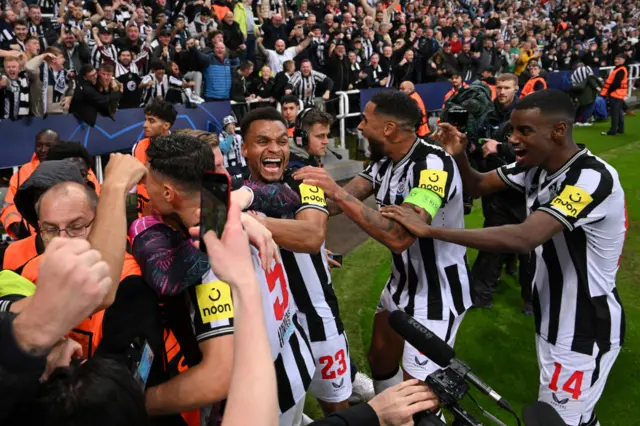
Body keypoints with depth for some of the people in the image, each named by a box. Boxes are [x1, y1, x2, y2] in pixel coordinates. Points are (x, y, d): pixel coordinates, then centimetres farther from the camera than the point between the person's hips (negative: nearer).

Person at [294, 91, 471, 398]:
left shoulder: (433, 165, -28)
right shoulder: (384, 160, -1)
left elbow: (399, 237, -38)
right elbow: (344, 200, -9)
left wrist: (338, 193, -39)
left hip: (436, 293, -8)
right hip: (402, 281, 8)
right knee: (379, 358, 24)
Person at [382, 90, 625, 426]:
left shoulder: (592, 178, -30)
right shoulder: (536, 166, -4)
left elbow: (523, 239, -43)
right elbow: (478, 186, 5)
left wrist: (428, 229, -42)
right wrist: (458, 157, -18)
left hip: (584, 331, -8)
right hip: (552, 317, 8)